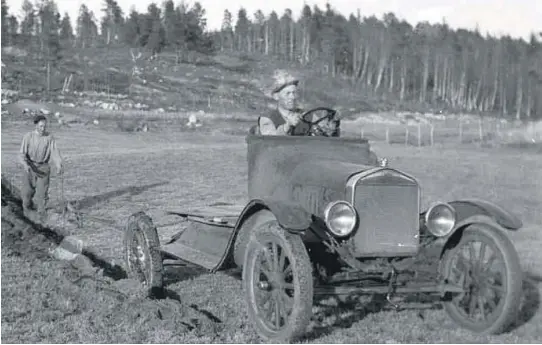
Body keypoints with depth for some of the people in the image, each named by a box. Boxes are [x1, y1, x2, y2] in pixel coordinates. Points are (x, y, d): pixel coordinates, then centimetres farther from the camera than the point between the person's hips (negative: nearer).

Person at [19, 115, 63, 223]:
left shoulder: (49, 137, -8)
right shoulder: (28, 136, -11)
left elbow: (55, 152, -15)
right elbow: (22, 153, -13)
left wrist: (59, 165, -32)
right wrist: (25, 164, -32)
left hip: (43, 167, 0)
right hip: (30, 167, 0)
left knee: (42, 191, -3)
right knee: (27, 191, 5)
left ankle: (42, 213, 14)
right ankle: (27, 207, 35)